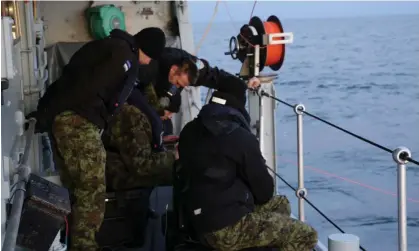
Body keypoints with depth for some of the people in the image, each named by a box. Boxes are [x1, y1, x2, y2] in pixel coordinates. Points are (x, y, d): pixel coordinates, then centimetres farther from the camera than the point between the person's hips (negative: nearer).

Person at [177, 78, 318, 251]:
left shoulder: (189, 131, 4)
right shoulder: (241, 138, -17)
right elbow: (265, 192, -10)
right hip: (227, 228, -8)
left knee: (280, 204, 23)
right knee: (305, 236, -3)